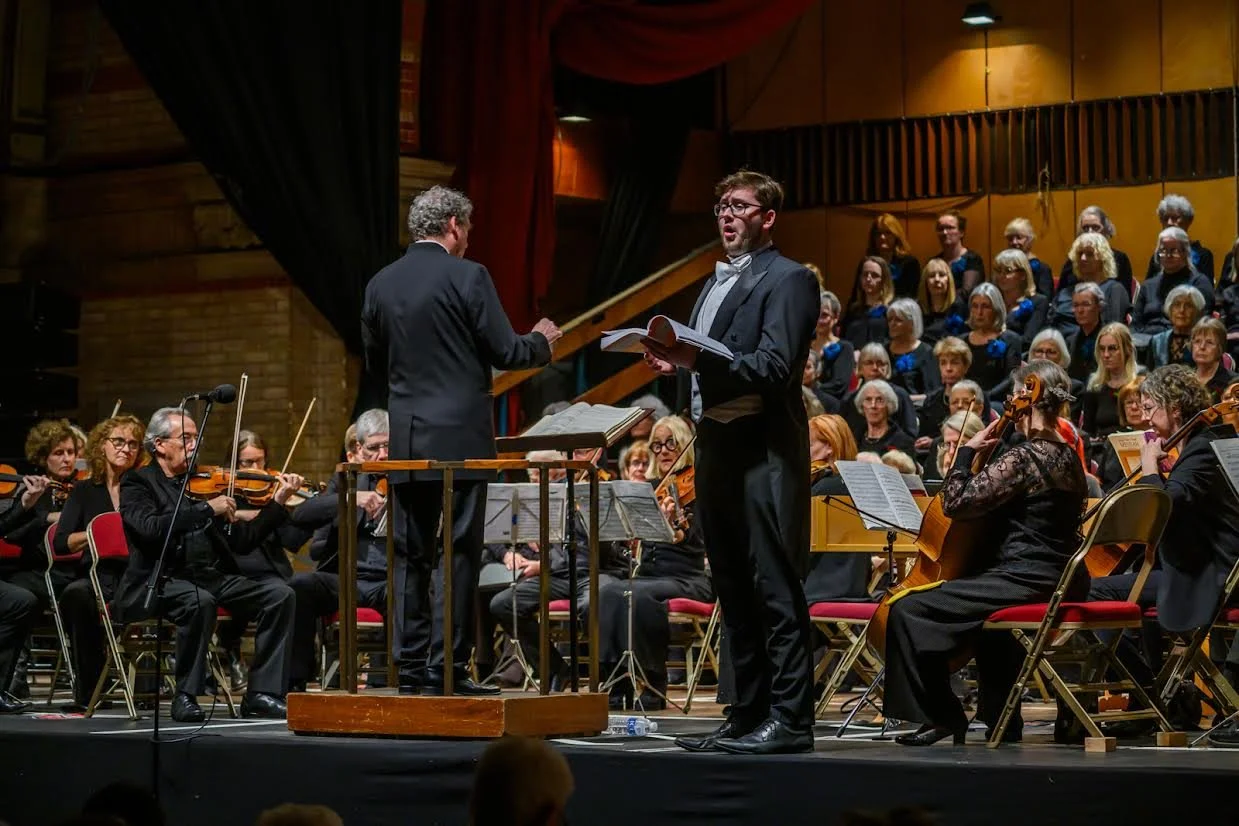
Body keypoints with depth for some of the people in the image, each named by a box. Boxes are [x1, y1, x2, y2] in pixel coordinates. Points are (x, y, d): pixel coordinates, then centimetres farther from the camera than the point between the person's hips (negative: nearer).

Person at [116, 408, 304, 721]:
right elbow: (151, 528, -19)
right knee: (199, 601, -37)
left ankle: (261, 693, -13)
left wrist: (277, 503, 6)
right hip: (161, 580, -6)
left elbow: (241, 541, 15)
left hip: (212, 577, 6)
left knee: (280, 595, -14)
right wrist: (207, 509, -19)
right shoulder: (137, 483, 3)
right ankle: (186, 696, -20)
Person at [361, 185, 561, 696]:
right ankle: (445, 667, -4)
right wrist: (542, 341, 11)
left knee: (411, 557, 9)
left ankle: (412, 668, 9)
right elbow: (505, 351, -8)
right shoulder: (467, 277, -8)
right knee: (458, 554, -2)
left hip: (404, 440, 5)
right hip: (459, 437, -5)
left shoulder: (381, 285, 7)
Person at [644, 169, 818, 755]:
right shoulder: (716, 283, 21)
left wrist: (699, 359, -26)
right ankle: (747, 714, 18)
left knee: (776, 590, -8)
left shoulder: (788, 280, -5)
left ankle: (789, 720, -5)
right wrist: (673, 361, 1)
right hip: (716, 448, 9)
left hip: (763, 450, -9)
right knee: (734, 592, 12)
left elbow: (773, 370, -17)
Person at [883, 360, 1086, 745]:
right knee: (988, 612, 40)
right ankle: (1001, 718, 42)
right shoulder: (1068, 458, 12)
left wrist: (967, 451, -5)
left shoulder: (1025, 457, -17)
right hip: (1055, 579, 10)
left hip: (1024, 580, -10)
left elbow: (955, 502, -18)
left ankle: (941, 716, 1)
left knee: (908, 611, -8)